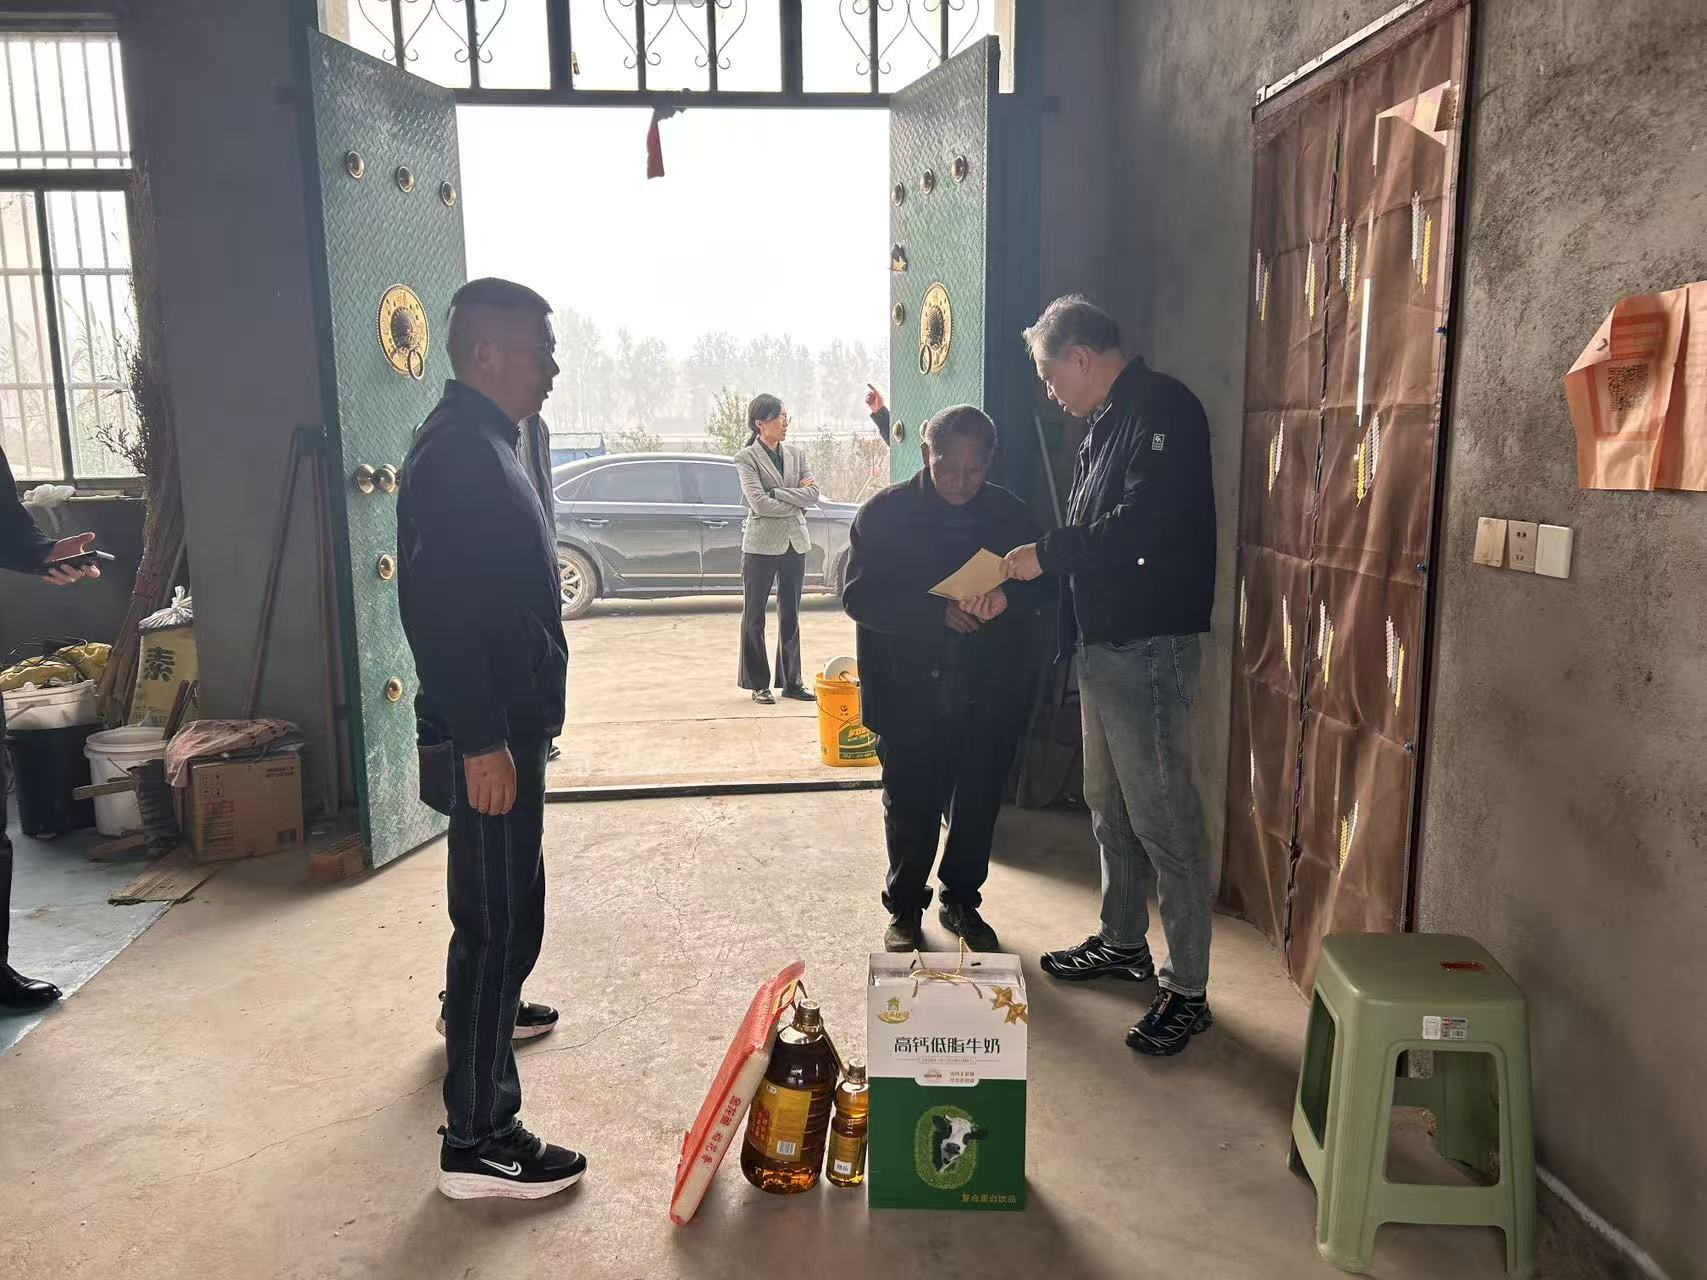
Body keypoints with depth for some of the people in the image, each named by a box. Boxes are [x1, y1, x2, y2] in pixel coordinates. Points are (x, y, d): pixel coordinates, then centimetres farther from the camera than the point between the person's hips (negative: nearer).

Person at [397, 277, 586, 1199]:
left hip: (508, 717, 11)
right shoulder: (456, 448, -20)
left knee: (501, 895, 27)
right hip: (488, 731, -11)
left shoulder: (483, 440, 13)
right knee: (500, 913, -5)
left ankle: (481, 1007, 51)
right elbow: (434, 605, -27)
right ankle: (477, 1140, 4)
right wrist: (480, 741, -26)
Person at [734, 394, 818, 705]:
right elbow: (760, 504, -16)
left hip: (795, 543, 5)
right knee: (754, 616, 3)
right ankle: (758, 684, 12)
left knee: (791, 615, 10)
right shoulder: (746, 458, -6)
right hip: (762, 545, -5)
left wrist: (776, 493, -11)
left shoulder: (796, 453, 9)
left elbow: (813, 493, -2)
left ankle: (791, 681, 18)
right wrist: (797, 500, -8)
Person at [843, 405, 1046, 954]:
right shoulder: (884, 513, -6)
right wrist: (939, 611, -24)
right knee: (910, 809, 10)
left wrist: (1006, 597, -23)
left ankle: (962, 903, 34)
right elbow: (860, 597, -12)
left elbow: (1040, 585, 1)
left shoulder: (1011, 514, 2)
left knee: (977, 807, 13)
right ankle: (905, 910, 29)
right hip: (909, 697, -2)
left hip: (989, 698, 2)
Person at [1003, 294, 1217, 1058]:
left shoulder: (1163, 410, -13)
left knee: (1164, 817, -4)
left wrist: (1047, 553, -15)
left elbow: (1142, 526, -24)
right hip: (1103, 643, 10)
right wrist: (1014, 586, 8)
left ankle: (1187, 991, 8)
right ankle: (1122, 942, 35)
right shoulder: (1109, 423, 17)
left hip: (1149, 647, -10)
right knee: (1109, 807, 19)